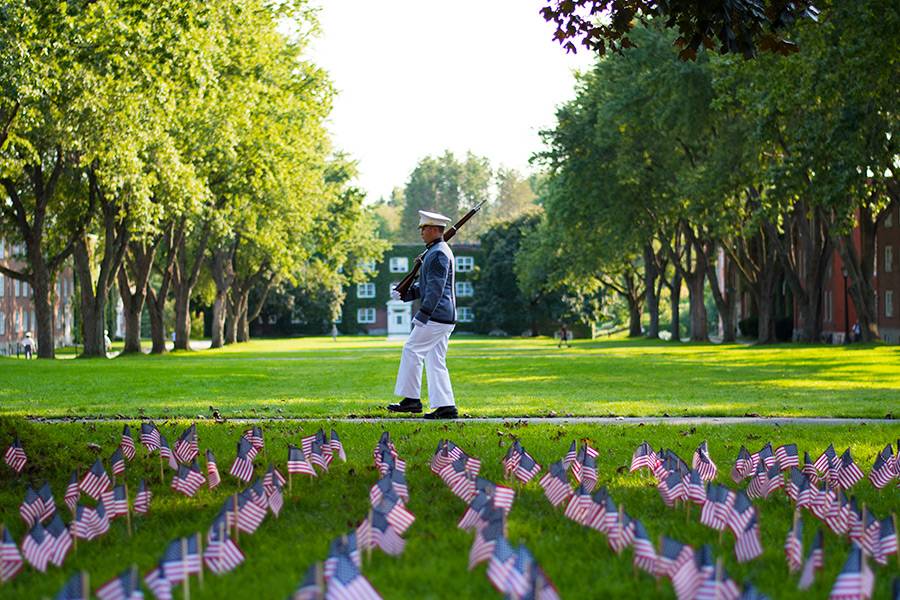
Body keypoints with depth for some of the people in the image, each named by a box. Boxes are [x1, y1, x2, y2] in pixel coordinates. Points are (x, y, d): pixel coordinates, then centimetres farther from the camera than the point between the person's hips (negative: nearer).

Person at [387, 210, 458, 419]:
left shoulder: (438, 254, -14)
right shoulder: (437, 251, 19)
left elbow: (436, 288, -21)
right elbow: (425, 285, 24)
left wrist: (423, 314, -23)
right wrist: (404, 294, 12)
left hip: (437, 315, -10)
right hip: (445, 317, 10)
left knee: (412, 350, -6)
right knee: (435, 361, 8)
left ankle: (411, 399, -3)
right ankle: (445, 406, 5)